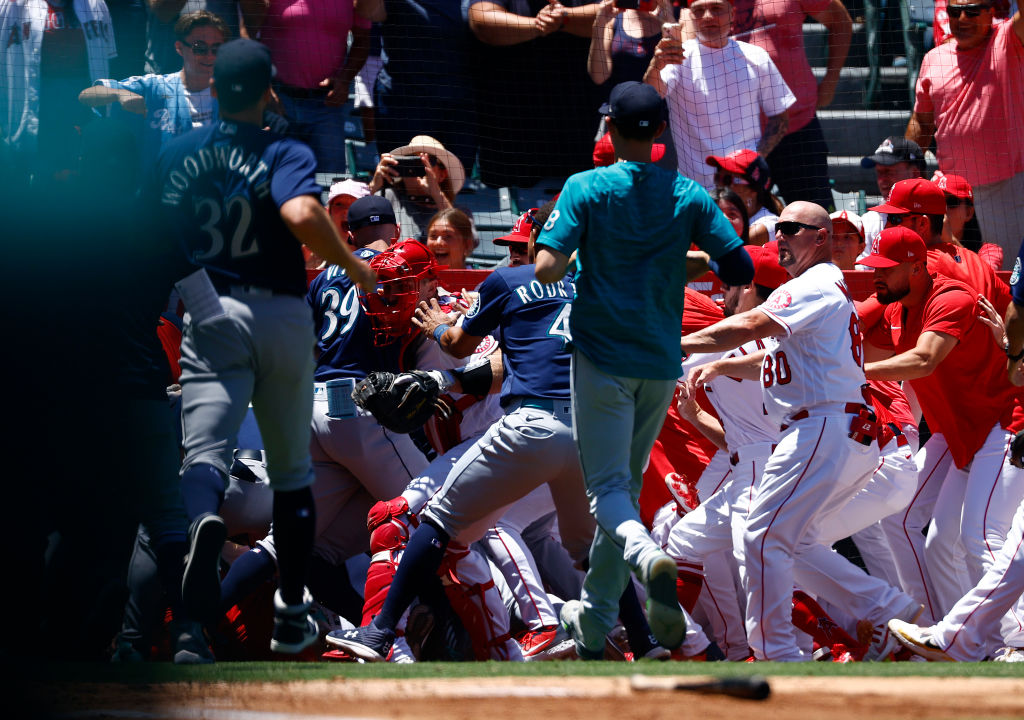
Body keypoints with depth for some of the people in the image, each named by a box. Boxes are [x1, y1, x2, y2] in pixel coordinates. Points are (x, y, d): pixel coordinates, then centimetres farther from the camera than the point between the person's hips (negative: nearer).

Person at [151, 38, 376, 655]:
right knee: (292, 469, 14)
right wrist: (354, 266, -11)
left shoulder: (176, 154, 5)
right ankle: (292, 615, 18)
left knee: (204, 449, -12)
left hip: (210, 315, 1)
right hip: (283, 316, -1)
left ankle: (204, 520, -49)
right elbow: (301, 216, -26)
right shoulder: (286, 154, -6)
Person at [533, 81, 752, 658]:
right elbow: (741, 269, -3)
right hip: (662, 364, 4)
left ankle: (646, 555, -37)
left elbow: (547, 269, -16)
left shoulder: (586, 189, -7)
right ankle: (595, 620, 24)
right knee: (626, 483, 17)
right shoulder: (689, 196, 1)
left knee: (609, 488, -4)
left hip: (602, 360, -4)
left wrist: (567, 265, 7)